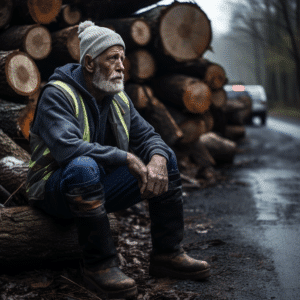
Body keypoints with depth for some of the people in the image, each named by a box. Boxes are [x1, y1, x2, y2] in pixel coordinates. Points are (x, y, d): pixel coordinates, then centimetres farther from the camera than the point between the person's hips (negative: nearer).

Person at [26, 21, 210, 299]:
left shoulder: (118, 98, 6)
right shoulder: (57, 94, -17)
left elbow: (147, 136, 5)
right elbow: (67, 146, -33)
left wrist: (157, 159, -20)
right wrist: (126, 158, -31)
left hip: (101, 186, 7)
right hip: (56, 190, -7)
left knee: (166, 158, -3)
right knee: (84, 166, -40)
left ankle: (167, 254, -2)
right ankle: (98, 264, -26)